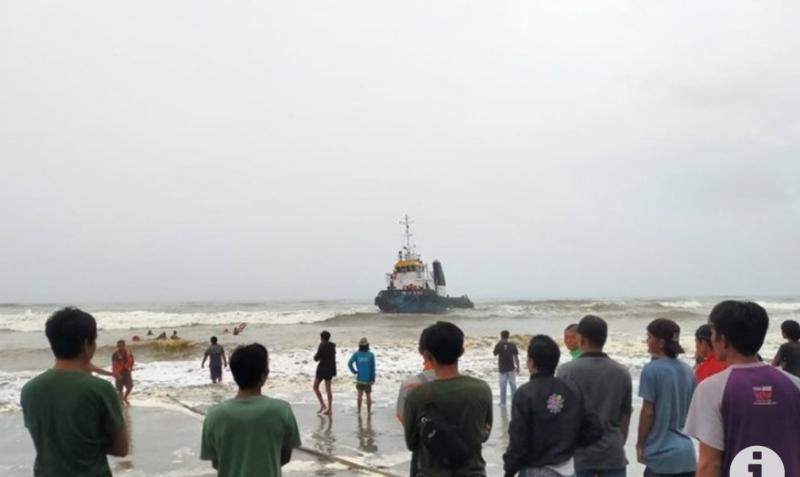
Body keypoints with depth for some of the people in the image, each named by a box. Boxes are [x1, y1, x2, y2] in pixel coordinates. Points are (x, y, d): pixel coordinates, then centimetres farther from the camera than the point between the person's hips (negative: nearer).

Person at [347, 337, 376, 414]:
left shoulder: (356, 354, -5)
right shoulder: (371, 355, -8)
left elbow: (349, 363, -16)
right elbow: (372, 368, -8)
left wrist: (354, 371, -3)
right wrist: (373, 379, -3)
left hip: (360, 378, 1)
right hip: (368, 378, -1)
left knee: (360, 394, 10)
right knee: (368, 395, 11)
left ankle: (359, 411, 9)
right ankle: (369, 411, 12)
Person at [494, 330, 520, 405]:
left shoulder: (499, 345, -9)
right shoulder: (513, 345, -8)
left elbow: (495, 354, 8)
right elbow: (516, 357, -5)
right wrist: (518, 367, 5)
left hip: (502, 369, 0)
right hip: (511, 368, 1)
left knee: (503, 386, 9)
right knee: (513, 386, 10)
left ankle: (503, 402, 11)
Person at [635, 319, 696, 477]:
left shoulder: (652, 370, -13)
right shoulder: (688, 371, 8)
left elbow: (648, 412, -12)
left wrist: (640, 443, -1)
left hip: (661, 454, -6)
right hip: (686, 455, 6)